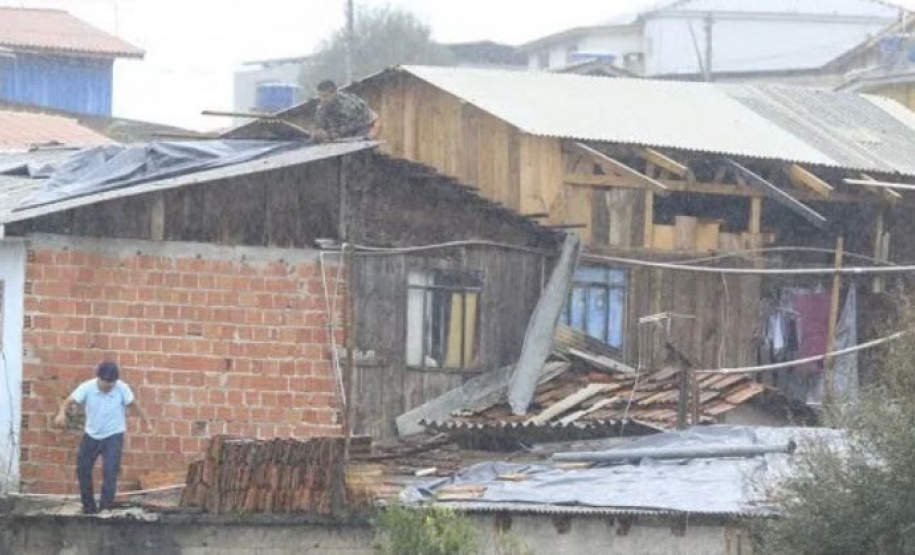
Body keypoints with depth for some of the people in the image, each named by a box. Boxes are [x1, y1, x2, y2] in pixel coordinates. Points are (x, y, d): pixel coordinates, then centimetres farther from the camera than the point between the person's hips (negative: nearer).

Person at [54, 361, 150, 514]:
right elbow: (70, 400, -25)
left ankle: (105, 508, -11)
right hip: (91, 435, 3)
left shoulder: (122, 388, -18)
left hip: (113, 436, -3)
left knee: (110, 472, -16)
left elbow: (133, 403, -5)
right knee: (83, 469, 7)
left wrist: (146, 421, -5)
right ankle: (89, 508, 22)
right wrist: (62, 413, -45)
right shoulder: (87, 387, -17)